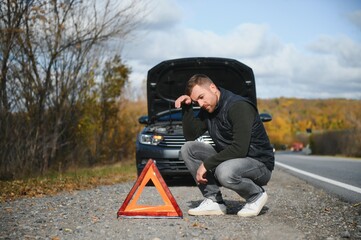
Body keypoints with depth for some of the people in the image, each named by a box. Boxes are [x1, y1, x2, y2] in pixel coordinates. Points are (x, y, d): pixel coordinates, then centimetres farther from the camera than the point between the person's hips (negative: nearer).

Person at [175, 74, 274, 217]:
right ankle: (214, 202, -7)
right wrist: (187, 108, -7)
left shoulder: (239, 106, -21)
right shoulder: (208, 109, 5)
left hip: (259, 164, -8)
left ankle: (256, 195, -7)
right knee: (188, 149, -6)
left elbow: (239, 149, -29)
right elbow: (191, 136, 3)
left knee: (224, 172, -39)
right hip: (229, 160, 8)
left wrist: (206, 164, -24)